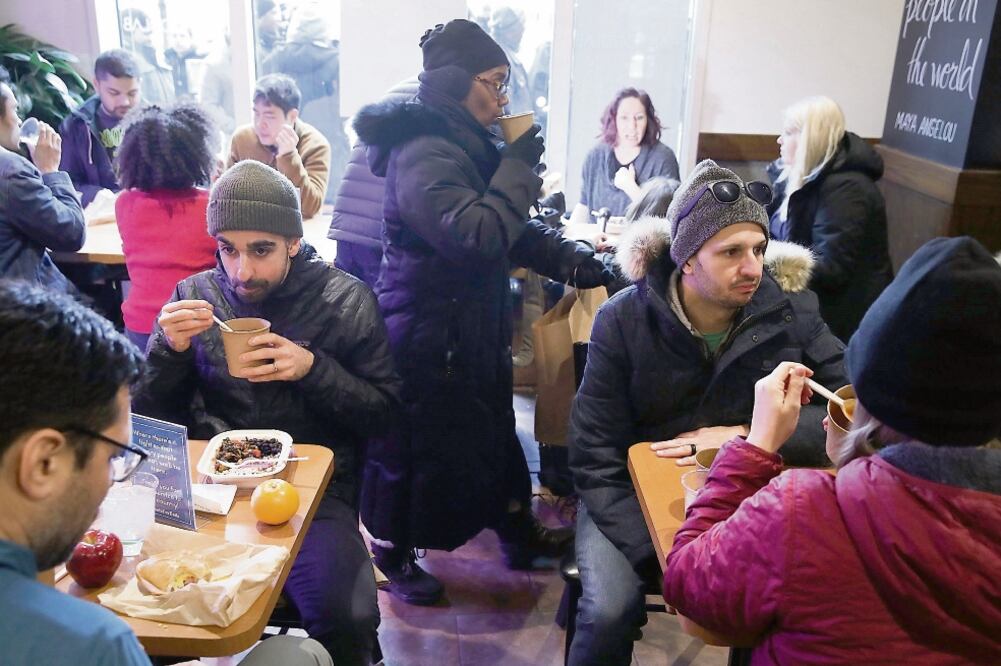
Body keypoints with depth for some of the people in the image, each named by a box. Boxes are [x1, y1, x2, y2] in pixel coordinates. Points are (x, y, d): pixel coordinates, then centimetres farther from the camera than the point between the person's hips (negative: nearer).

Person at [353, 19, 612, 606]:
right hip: (428, 336, -9)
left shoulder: (464, 144, 9)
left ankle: (519, 533, 40)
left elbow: (513, 228, 12)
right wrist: (520, 163, -22)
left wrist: (574, 261, -1)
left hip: (472, 329, 10)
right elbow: (479, 236, -33)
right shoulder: (425, 155, -23)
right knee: (417, 446, 8)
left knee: (493, 432, 21)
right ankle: (394, 557, 30)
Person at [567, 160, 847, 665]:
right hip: (633, 493, -1)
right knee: (610, 613, -25)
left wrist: (748, 436, -23)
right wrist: (662, 559, -23)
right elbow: (595, 459, -14)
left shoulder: (790, 311, -10)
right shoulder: (623, 320, -15)